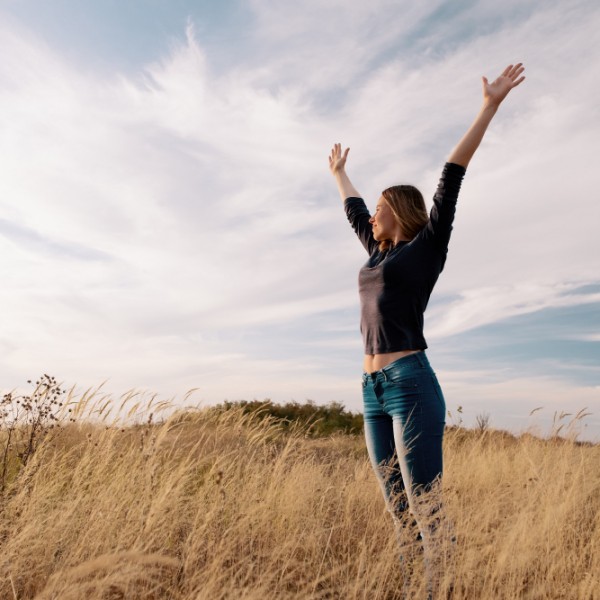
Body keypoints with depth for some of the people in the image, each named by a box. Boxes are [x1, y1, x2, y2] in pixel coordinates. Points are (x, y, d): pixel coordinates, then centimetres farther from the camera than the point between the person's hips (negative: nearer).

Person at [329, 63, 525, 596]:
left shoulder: (428, 245, 5)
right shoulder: (380, 253, 22)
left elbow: (451, 181, 0)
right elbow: (353, 211, 37)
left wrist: (490, 105, -1)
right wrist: (339, 173, 52)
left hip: (411, 384, -7)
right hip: (375, 392, 7)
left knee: (427, 511, -6)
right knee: (399, 513, 9)